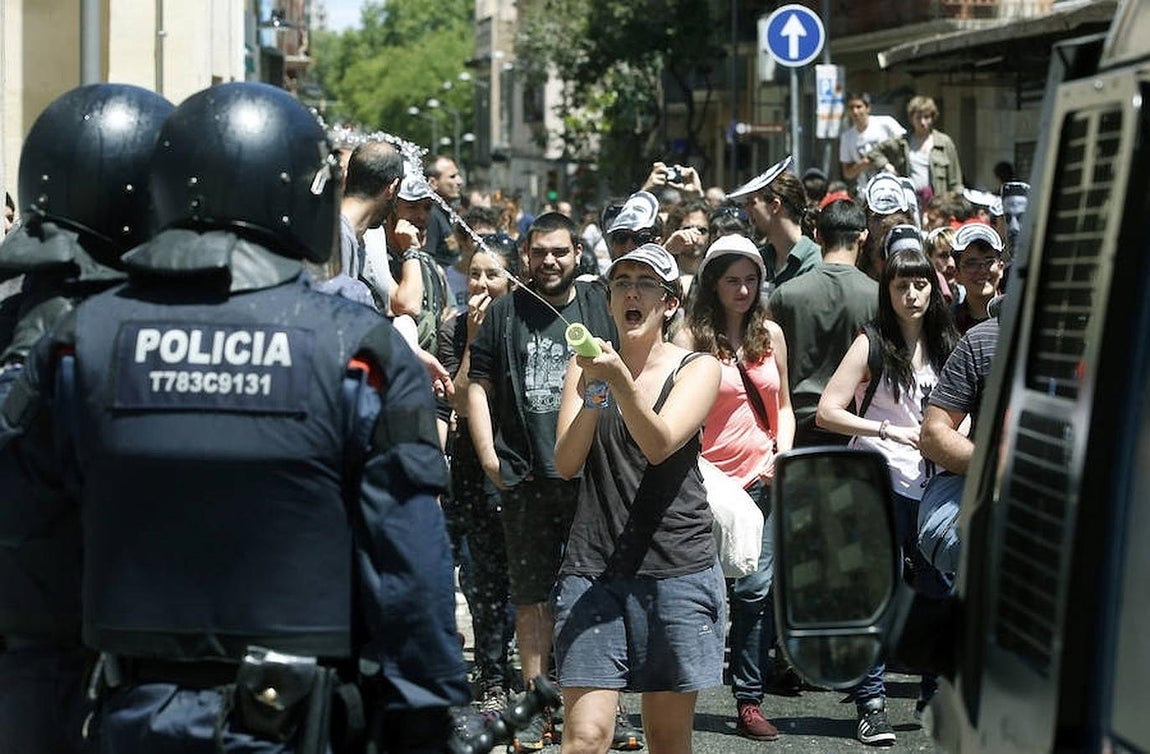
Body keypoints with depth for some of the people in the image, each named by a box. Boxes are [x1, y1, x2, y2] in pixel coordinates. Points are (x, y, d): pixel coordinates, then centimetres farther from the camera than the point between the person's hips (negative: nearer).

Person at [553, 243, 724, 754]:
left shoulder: (698, 369, 5)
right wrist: (590, 391, -17)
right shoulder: (587, 366, 11)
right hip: (593, 567, 1)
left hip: (676, 564, 0)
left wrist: (621, 380, -29)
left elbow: (660, 445, -13)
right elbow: (566, 464, -1)